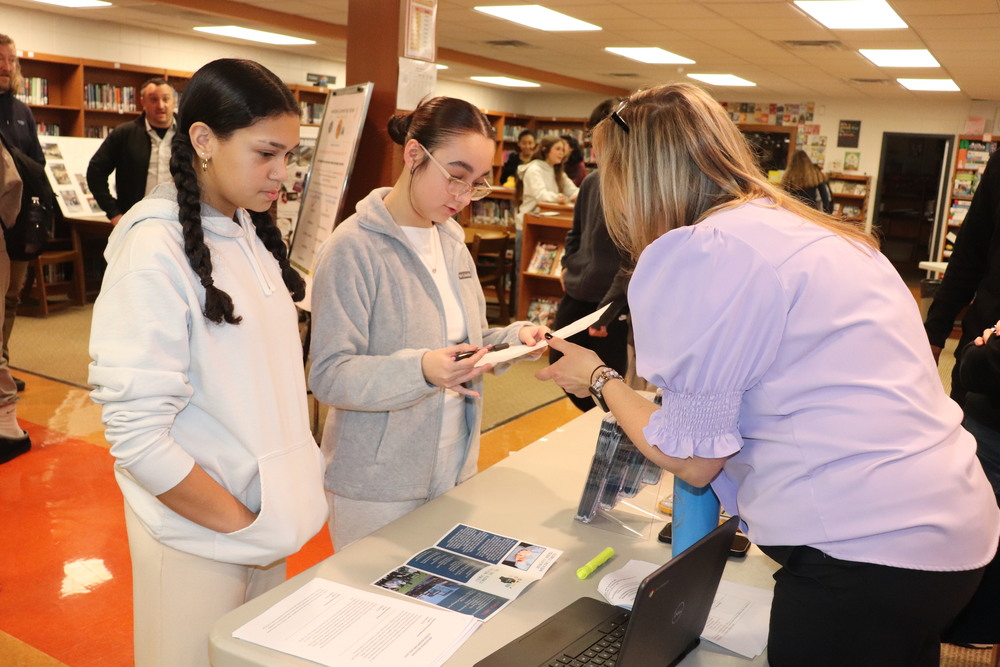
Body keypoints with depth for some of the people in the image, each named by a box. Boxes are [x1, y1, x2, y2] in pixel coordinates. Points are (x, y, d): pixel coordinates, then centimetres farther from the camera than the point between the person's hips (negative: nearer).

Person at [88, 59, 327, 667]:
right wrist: (240, 525, -16)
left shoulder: (252, 232, 4)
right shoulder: (155, 253, -20)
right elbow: (137, 434, -23)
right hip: (201, 538, -7)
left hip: (267, 512, 7)